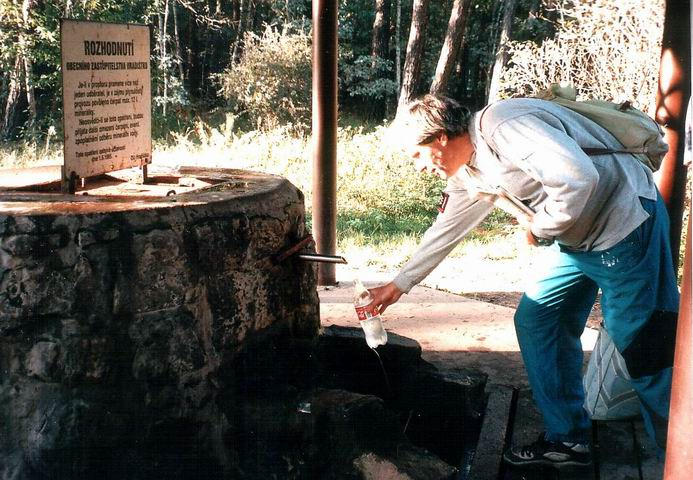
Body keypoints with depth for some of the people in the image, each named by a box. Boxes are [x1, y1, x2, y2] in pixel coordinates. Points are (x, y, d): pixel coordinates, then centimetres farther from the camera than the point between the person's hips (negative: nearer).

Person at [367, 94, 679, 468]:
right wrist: (398, 286, 25)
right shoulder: (468, 174, 8)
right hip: (579, 238, 10)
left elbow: (578, 178, -32)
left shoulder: (503, 128, -22)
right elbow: (445, 231, 20)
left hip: (625, 221, -10)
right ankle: (567, 439, 18)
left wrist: (540, 229, -16)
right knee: (534, 320, 9)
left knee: (642, 346, -5)